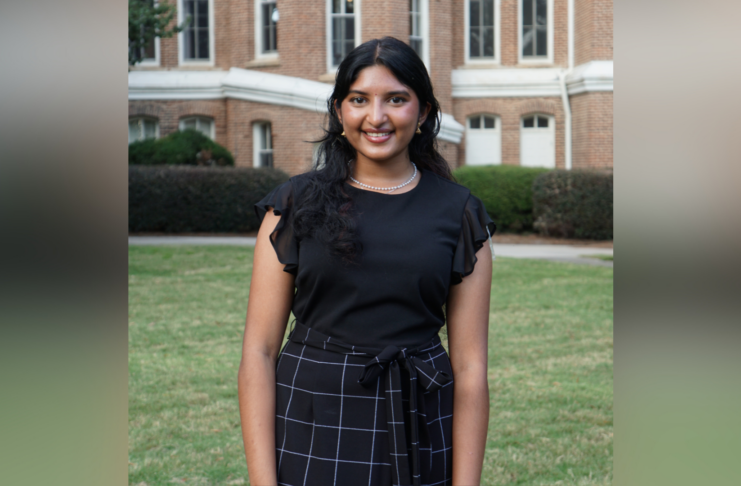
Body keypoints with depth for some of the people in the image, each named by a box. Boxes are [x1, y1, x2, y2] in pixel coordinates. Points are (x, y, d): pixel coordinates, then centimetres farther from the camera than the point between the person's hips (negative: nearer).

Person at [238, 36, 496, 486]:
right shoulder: (296, 204, -1)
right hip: (310, 430, 0)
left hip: (417, 430, 1)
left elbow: (469, 365, -2)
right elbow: (259, 350, -4)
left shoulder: (458, 213, 1)